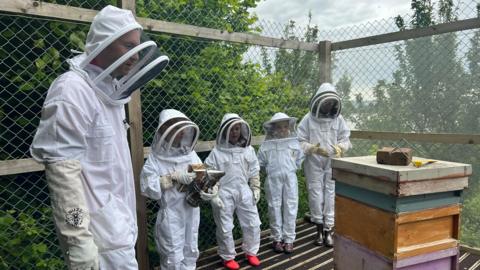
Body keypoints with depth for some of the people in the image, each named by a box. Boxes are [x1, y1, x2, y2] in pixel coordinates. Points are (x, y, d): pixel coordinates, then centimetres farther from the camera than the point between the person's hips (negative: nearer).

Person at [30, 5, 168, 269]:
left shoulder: (110, 89, 9)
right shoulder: (72, 90, -17)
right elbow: (62, 170, -21)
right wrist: (78, 241, -22)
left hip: (118, 223, 8)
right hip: (100, 232, -8)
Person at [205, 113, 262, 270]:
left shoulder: (248, 150, 4)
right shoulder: (217, 152, -7)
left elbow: (254, 171, 11)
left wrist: (256, 189, 7)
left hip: (244, 192, 3)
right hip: (224, 194, -3)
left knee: (253, 224, 10)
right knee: (225, 228, 7)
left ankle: (250, 252, 33)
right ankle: (228, 257, 28)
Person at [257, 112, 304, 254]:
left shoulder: (294, 142, 4)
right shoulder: (267, 144, -1)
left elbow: (299, 160, 13)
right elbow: (260, 162, 6)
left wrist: (291, 168, 5)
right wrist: (270, 169, 3)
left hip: (290, 179, 1)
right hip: (273, 180, -1)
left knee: (290, 209, 4)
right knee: (275, 208, 7)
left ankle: (289, 239, 16)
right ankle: (277, 239, 22)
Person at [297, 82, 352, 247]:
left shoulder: (338, 119, 3)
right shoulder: (308, 119, -6)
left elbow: (345, 139, 7)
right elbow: (300, 142, -5)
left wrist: (340, 147, -14)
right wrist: (313, 149, -22)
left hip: (333, 163, 2)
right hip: (314, 164, -1)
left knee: (331, 195, 3)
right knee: (316, 195, 7)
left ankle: (328, 230, 14)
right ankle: (319, 227, 25)